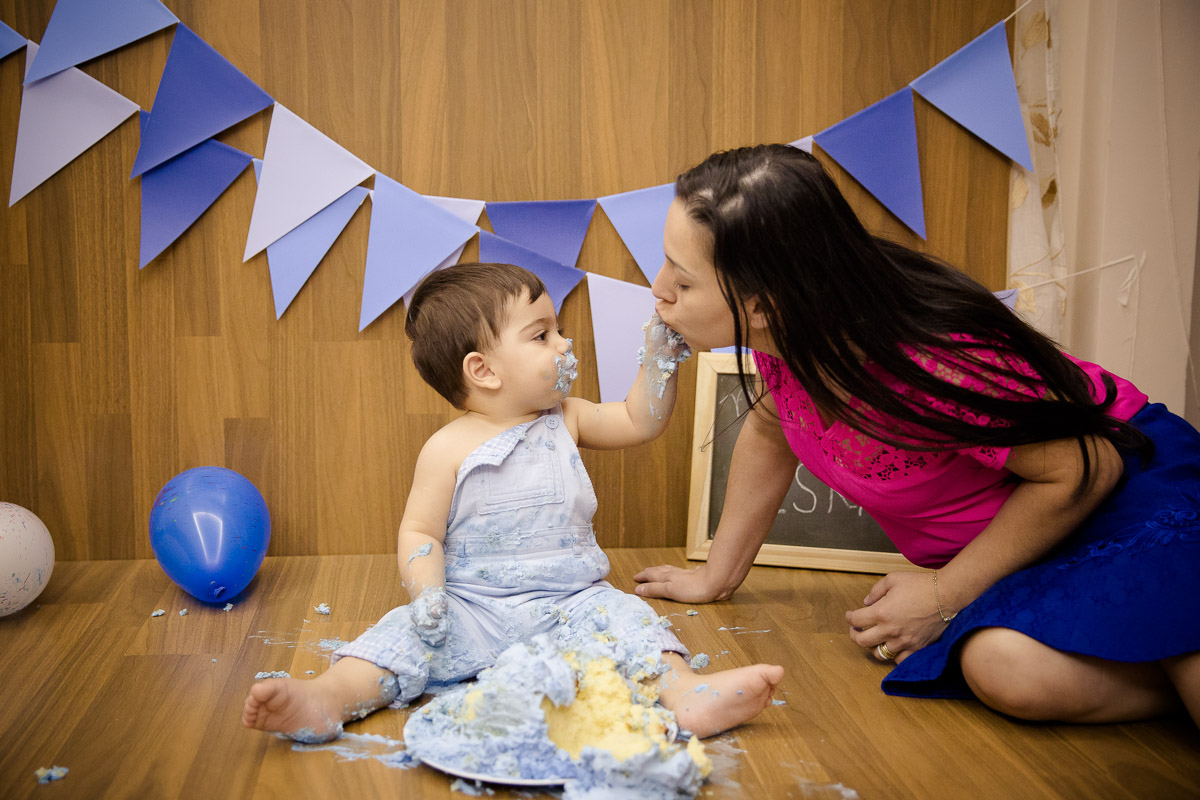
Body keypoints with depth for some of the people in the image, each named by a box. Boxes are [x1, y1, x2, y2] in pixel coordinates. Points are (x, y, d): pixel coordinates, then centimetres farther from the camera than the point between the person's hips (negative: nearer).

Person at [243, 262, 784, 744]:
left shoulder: (564, 420, 8)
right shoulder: (450, 449, -7)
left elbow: (639, 421, 15)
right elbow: (419, 532, -5)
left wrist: (659, 358, 4)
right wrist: (427, 594, -23)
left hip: (570, 602, 3)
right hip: (471, 608, -2)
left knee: (623, 614, -23)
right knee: (409, 631, -24)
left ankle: (686, 693, -42)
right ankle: (327, 698, -40)